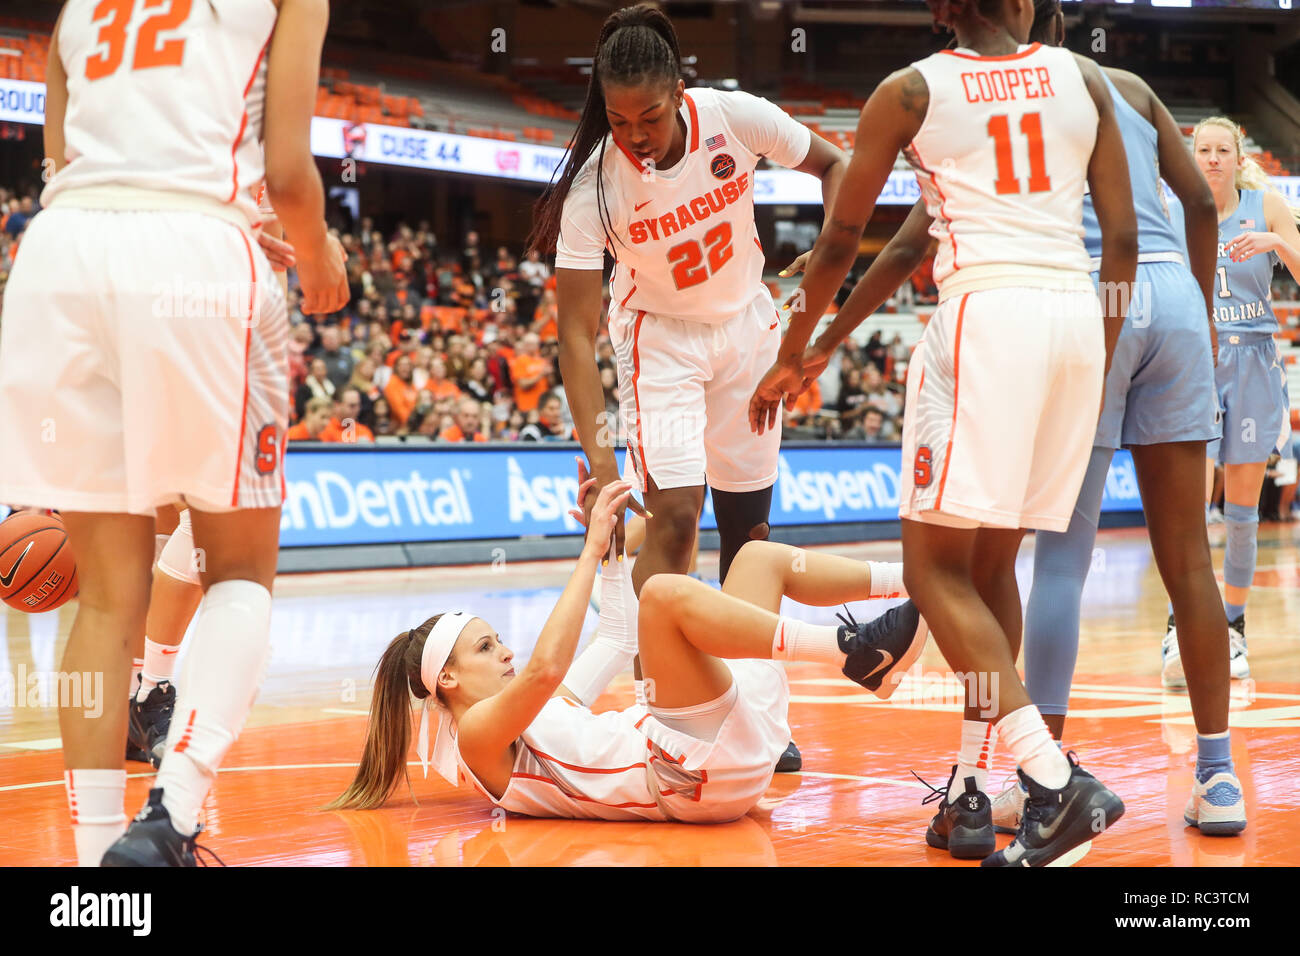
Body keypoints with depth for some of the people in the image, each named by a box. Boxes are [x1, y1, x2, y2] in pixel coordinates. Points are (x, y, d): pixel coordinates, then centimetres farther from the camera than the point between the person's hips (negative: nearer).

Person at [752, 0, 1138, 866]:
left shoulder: (910, 92, 7)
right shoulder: (1083, 79, 14)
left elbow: (840, 242, 11)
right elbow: (1123, 236, 11)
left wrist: (793, 358, 22)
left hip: (986, 312, -5)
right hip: (1077, 315, 5)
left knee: (936, 566, -3)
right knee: (992, 560, 14)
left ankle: (1057, 781, -17)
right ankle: (968, 793, 12)